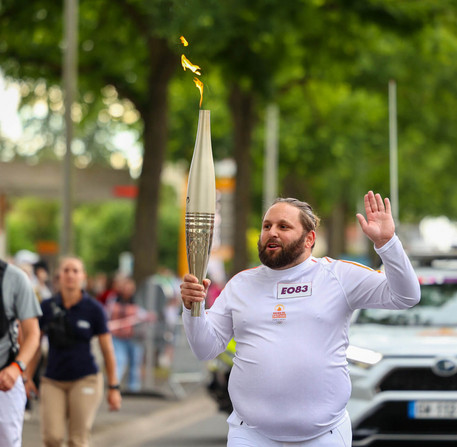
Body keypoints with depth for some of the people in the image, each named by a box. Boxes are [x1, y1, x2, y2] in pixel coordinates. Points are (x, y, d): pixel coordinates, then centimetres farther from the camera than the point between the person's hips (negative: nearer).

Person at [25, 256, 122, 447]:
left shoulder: (94, 309, -2)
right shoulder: (46, 307, 2)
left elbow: (107, 350, 2)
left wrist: (113, 387, 1)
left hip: (85, 379, -1)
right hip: (52, 381, 1)